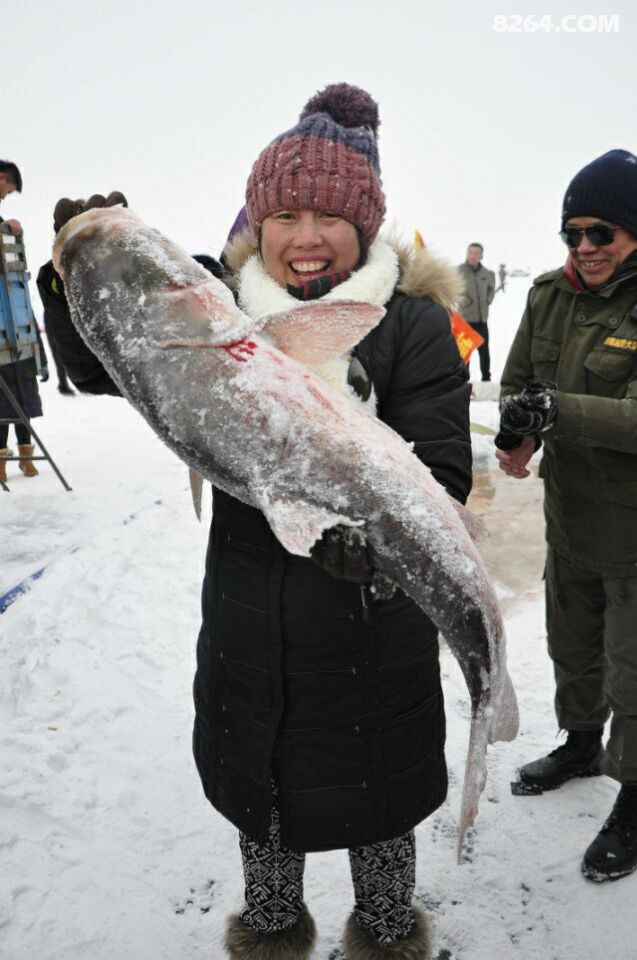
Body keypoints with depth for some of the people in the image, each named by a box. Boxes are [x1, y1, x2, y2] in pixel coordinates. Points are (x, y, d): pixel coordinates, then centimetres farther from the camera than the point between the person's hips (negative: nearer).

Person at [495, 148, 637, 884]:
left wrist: (555, 408, -37)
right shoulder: (551, 295, 1)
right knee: (573, 646, 24)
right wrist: (519, 434, -14)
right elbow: (517, 380, 6)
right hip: (568, 513, 6)